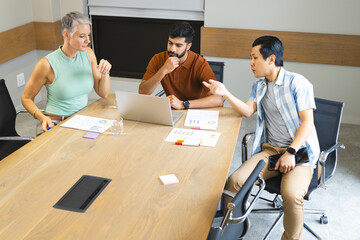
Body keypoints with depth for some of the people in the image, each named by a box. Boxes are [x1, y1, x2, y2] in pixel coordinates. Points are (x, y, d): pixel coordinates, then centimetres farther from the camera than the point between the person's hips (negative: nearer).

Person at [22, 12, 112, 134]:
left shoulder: (88, 54, 3)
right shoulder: (47, 64, -13)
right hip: (55, 124, -5)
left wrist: (105, 73, -10)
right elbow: (26, 98, -1)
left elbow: (103, 93, 9)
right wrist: (43, 118, -18)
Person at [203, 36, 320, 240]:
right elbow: (247, 111, 1)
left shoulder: (297, 83, -3)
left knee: (291, 195, -31)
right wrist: (225, 93, -13)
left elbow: (307, 122, -9)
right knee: (235, 181, -19)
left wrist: (291, 152, -20)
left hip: (299, 150, -5)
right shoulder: (259, 86, 17)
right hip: (269, 150, 5)